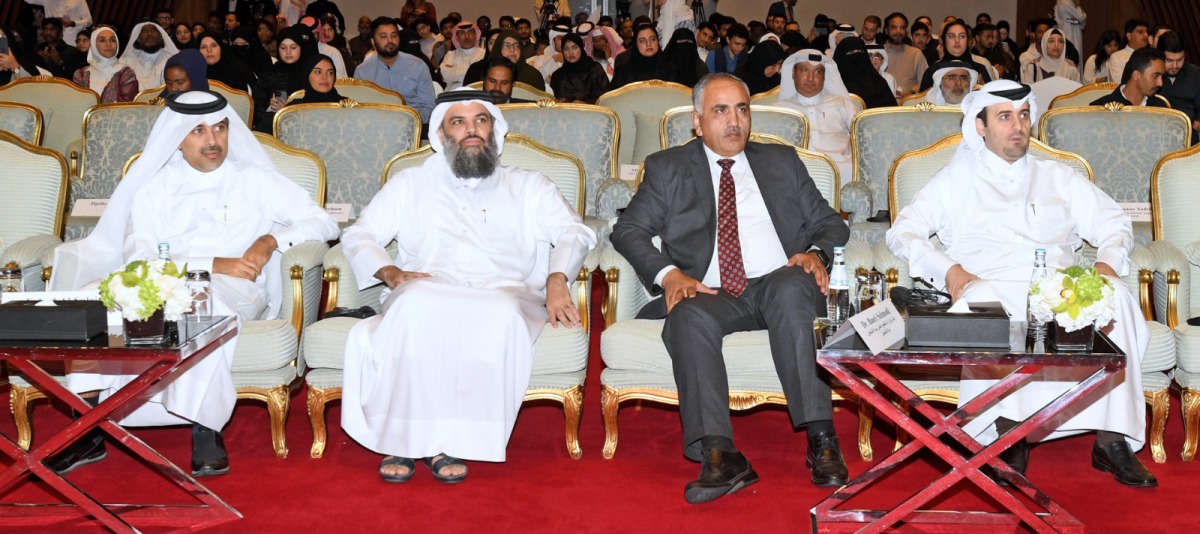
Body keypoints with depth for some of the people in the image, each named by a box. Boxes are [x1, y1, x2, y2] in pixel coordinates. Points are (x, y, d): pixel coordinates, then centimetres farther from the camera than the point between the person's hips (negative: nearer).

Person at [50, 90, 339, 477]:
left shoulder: (254, 180, 16)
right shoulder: (153, 187, 17)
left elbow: (324, 223, 9)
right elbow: (138, 259, 1)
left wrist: (272, 239, -9)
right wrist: (214, 264, -11)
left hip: (236, 295, -2)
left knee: (207, 301, -38)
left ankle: (205, 427, -29)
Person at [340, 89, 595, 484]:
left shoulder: (529, 187, 25)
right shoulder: (410, 184, 28)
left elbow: (574, 233, 10)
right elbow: (358, 235, 19)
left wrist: (557, 279, -12)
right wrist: (389, 271, -3)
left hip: (504, 293, 0)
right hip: (428, 292, 0)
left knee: (501, 314, -39)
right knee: (415, 304, -38)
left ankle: (451, 442, -29)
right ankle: (403, 438, -30)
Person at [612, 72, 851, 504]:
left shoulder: (782, 161, 24)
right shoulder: (667, 168, 18)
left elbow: (830, 223, 20)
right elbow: (628, 230, 8)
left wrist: (816, 253, -4)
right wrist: (669, 273, -11)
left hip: (780, 285, 1)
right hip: (711, 293, 0)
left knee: (792, 287, -35)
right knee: (689, 316, -35)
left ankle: (821, 440, -36)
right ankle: (720, 456, -43)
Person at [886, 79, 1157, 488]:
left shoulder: (1059, 178, 28)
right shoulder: (957, 180, 20)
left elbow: (1115, 224, 22)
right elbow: (903, 232, 9)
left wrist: (1107, 263, -2)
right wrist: (948, 269, -10)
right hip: (992, 288, -2)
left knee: (1119, 298, -29)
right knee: (980, 300, -39)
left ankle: (1113, 438, -27)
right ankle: (1008, 430, -33)